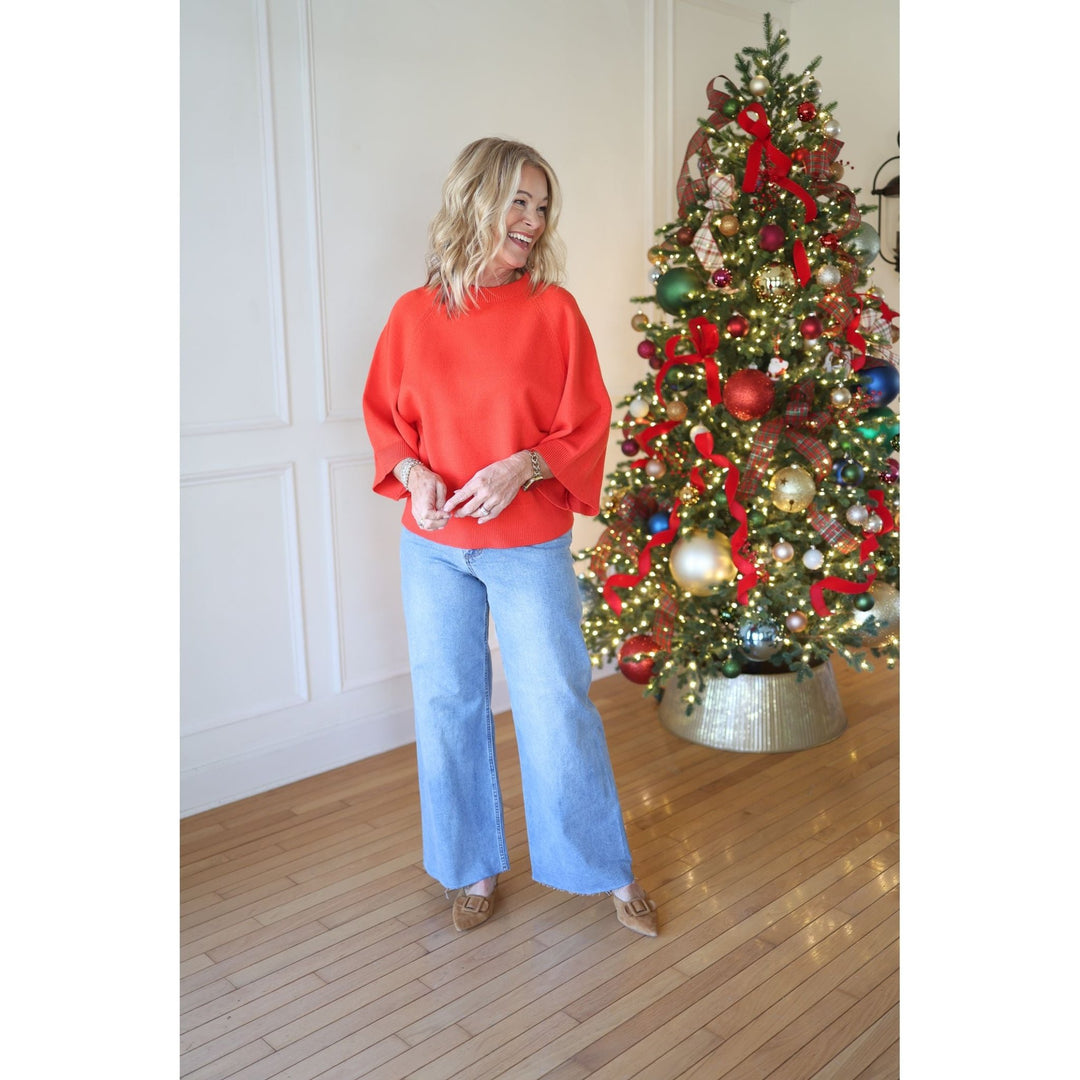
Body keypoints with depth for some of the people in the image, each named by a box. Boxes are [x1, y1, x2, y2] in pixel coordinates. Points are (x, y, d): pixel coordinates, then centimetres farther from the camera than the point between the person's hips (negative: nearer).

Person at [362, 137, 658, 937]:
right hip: (434, 548, 2)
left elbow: (587, 426, -4)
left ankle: (607, 869, 27)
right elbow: (384, 415, 8)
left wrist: (523, 466, -21)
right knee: (448, 704, 12)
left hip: (529, 547, -2)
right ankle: (475, 867, 34)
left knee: (558, 705, 5)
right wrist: (412, 473, -12)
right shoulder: (414, 314, 0)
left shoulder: (554, 309, -5)